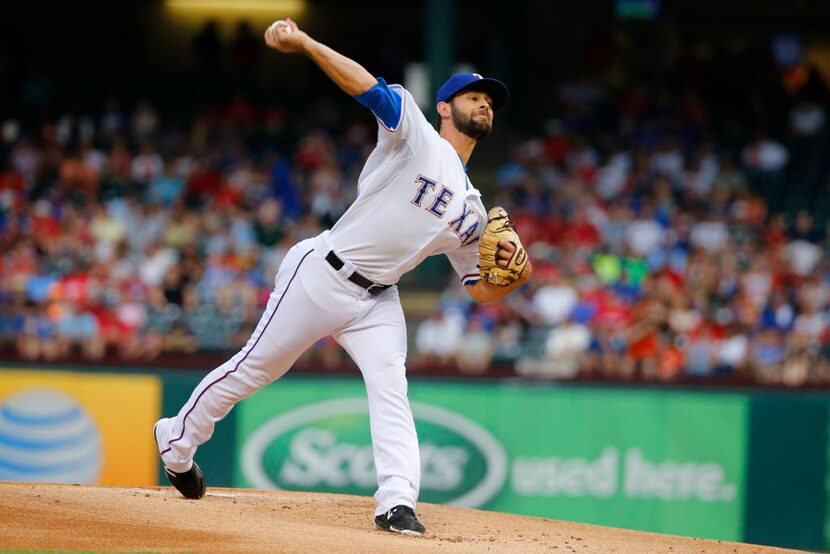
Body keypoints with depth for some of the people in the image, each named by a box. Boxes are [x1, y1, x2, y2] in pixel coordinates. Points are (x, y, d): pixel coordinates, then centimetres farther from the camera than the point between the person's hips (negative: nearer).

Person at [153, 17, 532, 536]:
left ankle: (398, 501, -23)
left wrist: (512, 271, -10)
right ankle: (177, 441, 22)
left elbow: (482, 289, 13)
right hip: (322, 276, -6)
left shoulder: (472, 211, 13)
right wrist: (304, 43, -32)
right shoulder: (416, 137, -7)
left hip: (377, 299, 6)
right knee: (257, 367, 3)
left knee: (391, 386, -14)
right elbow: (366, 85, -20)